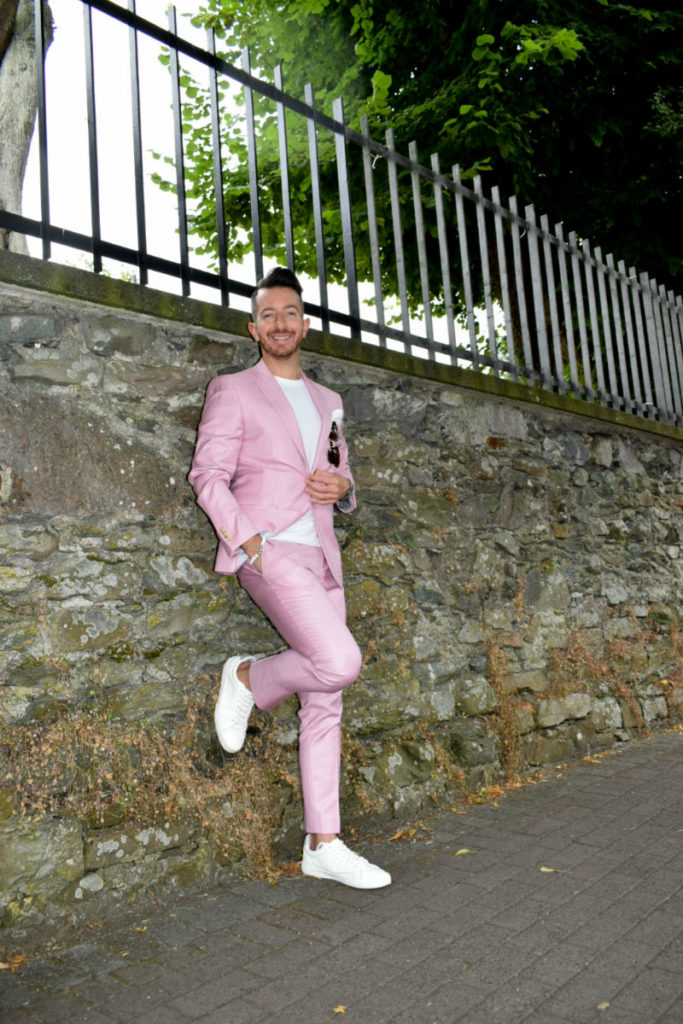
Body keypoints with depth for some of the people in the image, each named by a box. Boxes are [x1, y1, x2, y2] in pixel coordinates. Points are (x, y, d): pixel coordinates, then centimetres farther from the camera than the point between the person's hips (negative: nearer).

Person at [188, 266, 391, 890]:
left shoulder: (327, 401, 21)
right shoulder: (233, 391, 4)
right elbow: (208, 476, -4)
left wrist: (342, 485, 1)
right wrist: (250, 543, -16)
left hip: (321, 557, 6)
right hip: (269, 552, -6)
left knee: (325, 703, 4)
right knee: (340, 663, -24)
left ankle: (323, 845, 14)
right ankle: (248, 679, 6)